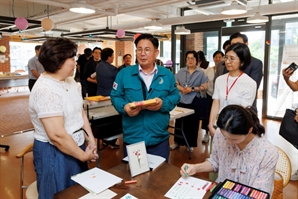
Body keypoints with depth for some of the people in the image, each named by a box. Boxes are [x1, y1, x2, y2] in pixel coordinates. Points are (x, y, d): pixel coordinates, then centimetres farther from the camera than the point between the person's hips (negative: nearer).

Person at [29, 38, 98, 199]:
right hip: (55, 153, -8)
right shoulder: (45, 90, -25)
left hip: (76, 146, 8)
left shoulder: (70, 81, 3)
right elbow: (57, 135, -28)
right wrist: (84, 156, -16)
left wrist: (90, 140, 0)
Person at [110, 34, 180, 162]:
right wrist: (124, 107, -19)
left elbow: (175, 96, 3)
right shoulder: (124, 73, 1)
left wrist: (163, 104, -17)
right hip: (132, 138, 0)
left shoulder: (167, 75, 3)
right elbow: (115, 96, 2)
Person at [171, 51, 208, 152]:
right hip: (181, 101, 2)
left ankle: (190, 144, 21)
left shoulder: (201, 72, 0)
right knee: (179, 122, 9)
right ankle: (177, 142, 23)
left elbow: (204, 87, -4)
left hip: (194, 102, -2)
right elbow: (175, 84, 7)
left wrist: (192, 89, -16)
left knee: (192, 123, 7)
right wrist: (181, 88, -13)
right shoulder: (181, 72, 8)